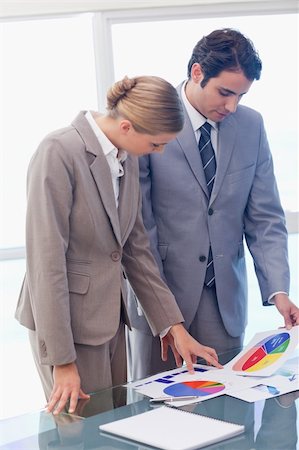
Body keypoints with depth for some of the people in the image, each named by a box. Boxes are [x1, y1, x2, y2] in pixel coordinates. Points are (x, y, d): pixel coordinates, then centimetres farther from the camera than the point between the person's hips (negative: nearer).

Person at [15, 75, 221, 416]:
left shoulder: (127, 158, 5)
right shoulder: (59, 153, -18)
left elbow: (135, 247, 11)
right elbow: (46, 260, -20)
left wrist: (174, 325, 7)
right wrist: (62, 362, -20)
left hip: (111, 316, 8)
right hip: (67, 320, -7)